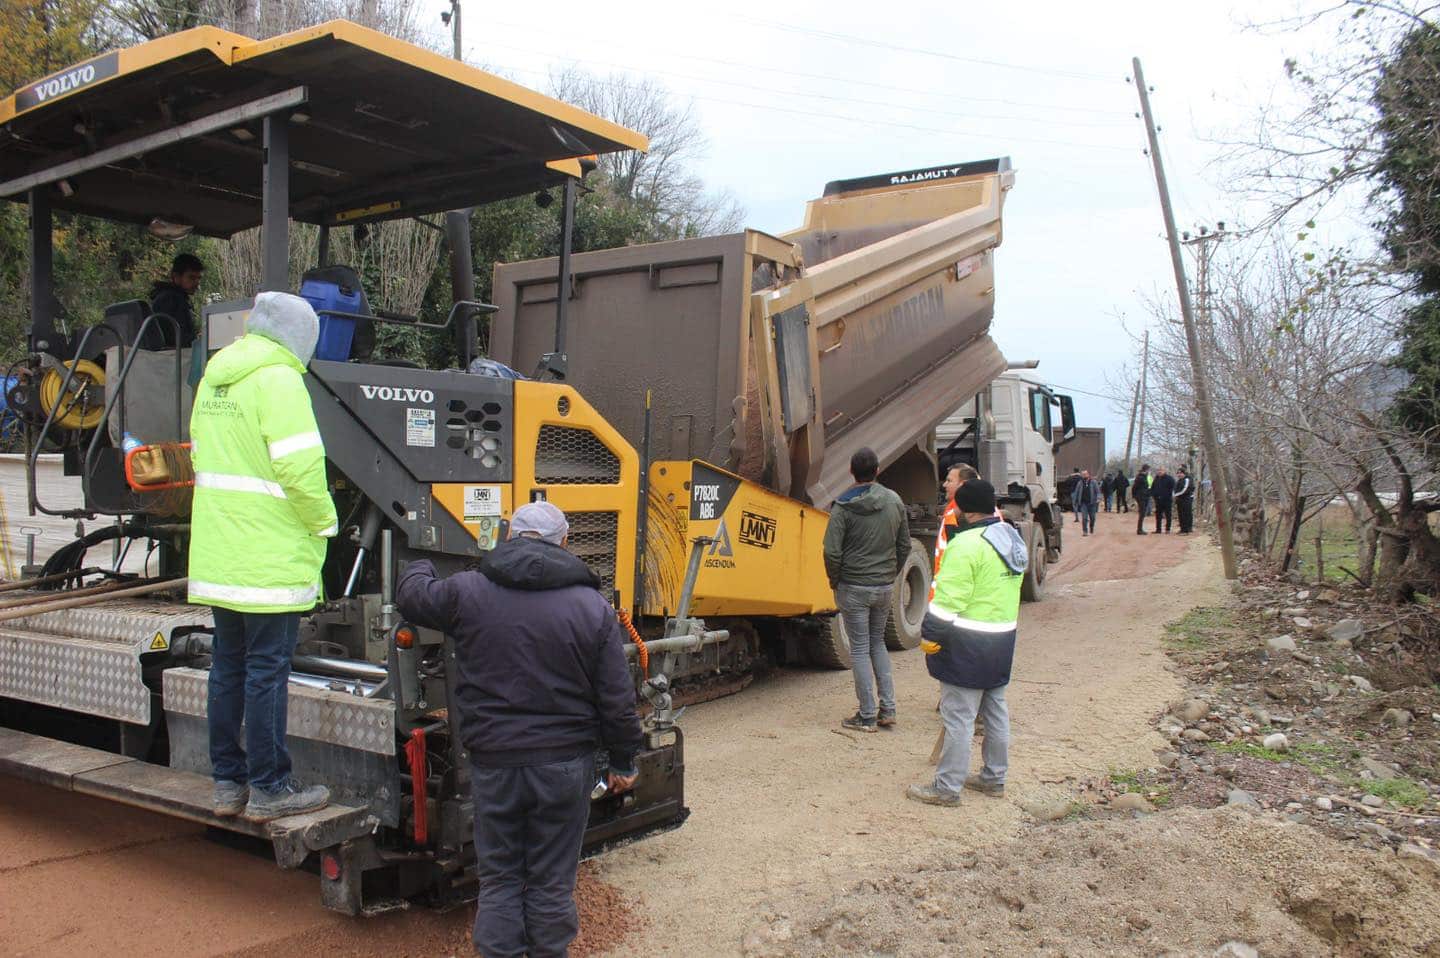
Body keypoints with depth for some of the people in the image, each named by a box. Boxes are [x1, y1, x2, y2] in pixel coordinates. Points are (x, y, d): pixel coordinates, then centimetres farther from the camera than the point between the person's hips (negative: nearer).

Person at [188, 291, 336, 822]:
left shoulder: (214, 378, 13)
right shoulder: (279, 380, -14)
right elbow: (300, 467, -20)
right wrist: (323, 522, -6)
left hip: (216, 555, 8)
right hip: (271, 559, -8)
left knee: (228, 666, 15)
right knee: (267, 670, -1)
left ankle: (227, 782, 24)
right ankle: (269, 788, 8)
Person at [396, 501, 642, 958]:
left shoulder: (467, 592, -6)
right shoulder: (592, 606, -6)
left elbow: (411, 595, 14)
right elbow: (617, 701, -4)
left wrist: (419, 567, 36)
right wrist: (623, 761, 9)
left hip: (493, 762, 0)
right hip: (565, 765, 0)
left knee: (499, 878, 15)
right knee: (552, 881, 13)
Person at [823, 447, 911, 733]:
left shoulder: (843, 507, -13)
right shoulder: (895, 502, 2)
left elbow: (832, 551, -17)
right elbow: (904, 545, 8)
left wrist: (834, 581, -1)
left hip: (853, 588, -5)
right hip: (885, 587, 5)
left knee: (860, 648, 3)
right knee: (878, 643, 19)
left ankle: (867, 716, 8)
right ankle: (888, 709, 16)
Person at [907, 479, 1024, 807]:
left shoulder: (968, 545, -20)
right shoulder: (1012, 539, 9)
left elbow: (949, 598, -22)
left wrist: (929, 635, -14)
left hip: (968, 645, -9)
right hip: (1002, 639, 9)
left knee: (958, 716, -3)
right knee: (995, 710, 18)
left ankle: (946, 787, 4)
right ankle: (994, 777, 29)